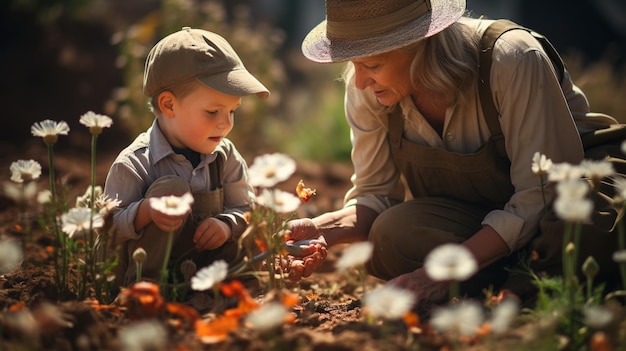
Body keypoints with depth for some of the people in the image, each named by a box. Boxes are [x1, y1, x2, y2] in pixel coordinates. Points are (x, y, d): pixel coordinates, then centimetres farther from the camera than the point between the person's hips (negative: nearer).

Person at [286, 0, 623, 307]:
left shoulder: (512, 62, -29)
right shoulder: (366, 88, -14)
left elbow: (542, 197, -28)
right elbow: (377, 194, -5)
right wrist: (325, 229, -28)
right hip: (470, 215, 4)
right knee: (391, 234, -28)